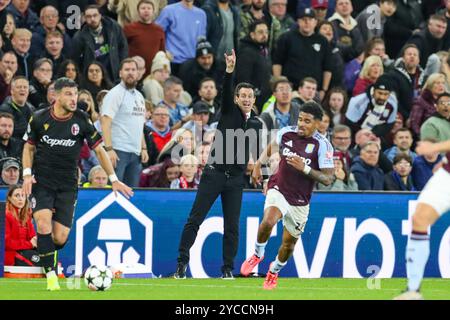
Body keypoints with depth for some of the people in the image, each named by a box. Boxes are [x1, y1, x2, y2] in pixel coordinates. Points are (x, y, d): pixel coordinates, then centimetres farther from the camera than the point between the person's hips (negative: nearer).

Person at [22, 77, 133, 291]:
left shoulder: (81, 121, -3)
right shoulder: (39, 118, -3)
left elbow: (99, 150, 3)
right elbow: (29, 147, 11)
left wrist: (114, 179, -2)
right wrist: (27, 174, -4)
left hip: (67, 185, 1)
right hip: (41, 182, -1)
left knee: (60, 238, -6)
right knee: (44, 224, -23)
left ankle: (47, 254, 31)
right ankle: (51, 275, -14)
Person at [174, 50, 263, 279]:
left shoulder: (256, 124, 12)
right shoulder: (229, 111, 3)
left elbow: (258, 154, 18)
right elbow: (226, 91, -16)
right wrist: (229, 71, -33)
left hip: (236, 179, 3)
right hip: (214, 173, -3)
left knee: (232, 226, 2)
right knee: (195, 219, -6)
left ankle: (228, 269, 10)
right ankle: (182, 262, -2)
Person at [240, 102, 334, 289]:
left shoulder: (323, 145, -15)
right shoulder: (286, 133, -6)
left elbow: (328, 179, -16)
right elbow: (272, 146, 19)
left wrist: (305, 168, -28)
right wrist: (258, 165, 9)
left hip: (300, 201, 0)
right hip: (279, 190, 0)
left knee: (289, 243, 10)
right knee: (268, 221, -30)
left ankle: (274, 271, 41)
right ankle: (258, 254, -2)